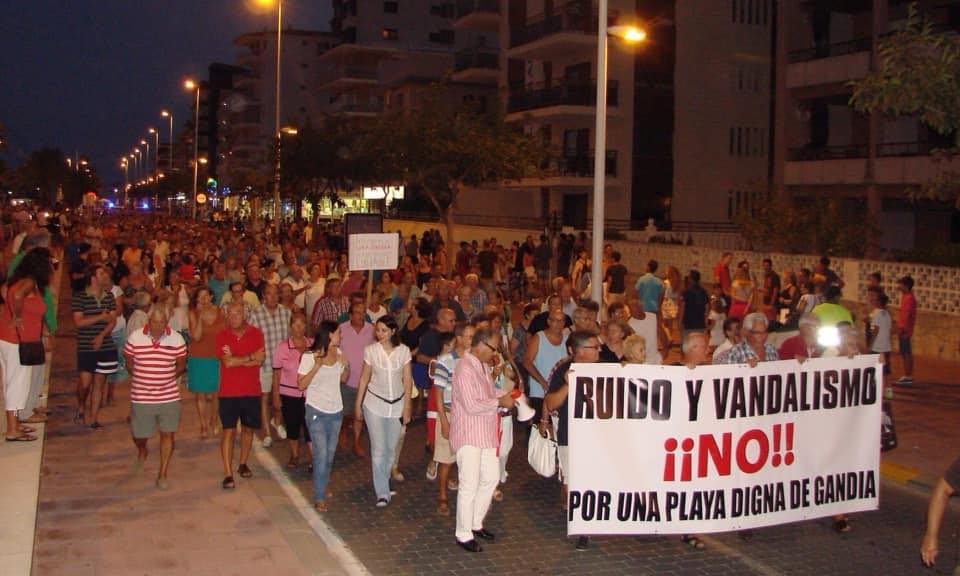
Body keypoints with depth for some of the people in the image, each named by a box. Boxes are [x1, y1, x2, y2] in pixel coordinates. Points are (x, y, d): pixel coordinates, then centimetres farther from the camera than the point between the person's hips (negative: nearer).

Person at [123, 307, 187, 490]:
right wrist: (141, 378, 0)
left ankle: (162, 475, 14)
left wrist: (168, 378, -1)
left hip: (169, 396, 0)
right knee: (139, 434, 10)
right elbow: (129, 362, 8)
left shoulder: (177, 339, -5)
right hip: (141, 397, 0)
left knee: (168, 434, 1)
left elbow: (181, 365, 9)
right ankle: (142, 452, 47)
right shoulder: (135, 338, -6)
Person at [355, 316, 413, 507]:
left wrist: (407, 407, -3)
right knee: (379, 449, -6)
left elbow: (407, 381, -1)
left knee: (391, 448, 9)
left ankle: (383, 484, 28)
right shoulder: (371, 351, -6)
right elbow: (364, 379, 2)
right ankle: (382, 493, -2)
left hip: (397, 405, 2)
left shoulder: (403, 351, -5)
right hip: (375, 404, -1)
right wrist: (358, 405, 4)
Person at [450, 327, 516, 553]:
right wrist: (499, 402, -16)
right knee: (469, 485, -4)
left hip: (485, 433, 10)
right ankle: (464, 534, 9)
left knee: (491, 477, 15)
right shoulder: (465, 369, -20)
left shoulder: (482, 366, 10)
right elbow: (472, 406, -26)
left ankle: (476, 523, 31)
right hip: (468, 435, -10)